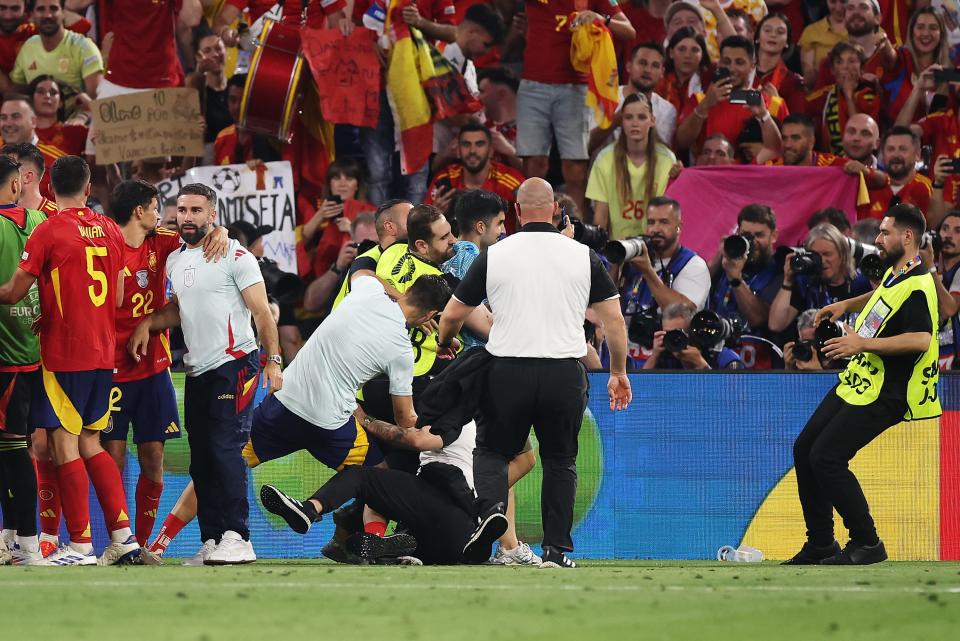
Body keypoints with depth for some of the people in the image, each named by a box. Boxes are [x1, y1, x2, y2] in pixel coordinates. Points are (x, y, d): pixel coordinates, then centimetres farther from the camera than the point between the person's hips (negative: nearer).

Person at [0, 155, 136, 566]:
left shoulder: (48, 232, -11)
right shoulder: (109, 231, 8)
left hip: (64, 354, -6)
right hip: (104, 352, 6)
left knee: (66, 446, -2)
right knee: (90, 444, 14)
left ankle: (80, 545, -4)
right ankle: (123, 535, 8)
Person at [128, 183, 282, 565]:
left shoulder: (235, 257, -6)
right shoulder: (174, 261, 15)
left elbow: (261, 312, -7)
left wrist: (273, 361, -14)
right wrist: (148, 324, 8)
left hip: (234, 365, -7)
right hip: (196, 371, 7)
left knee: (225, 449, -15)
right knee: (201, 458, 5)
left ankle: (236, 537, -16)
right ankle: (211, 541, 7)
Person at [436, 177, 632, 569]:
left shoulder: (493, 256, 2)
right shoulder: (583, 256, 3)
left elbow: (452, 316, 10)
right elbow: (613, 319, 5)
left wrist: (444, 345, 32)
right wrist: (618, 372, 18)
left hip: (507, 373, -1)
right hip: (565, 373, 1)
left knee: (492, 450, 16)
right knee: (560, 461, 15)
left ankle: (489, 508, -13)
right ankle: (556, 550, 9)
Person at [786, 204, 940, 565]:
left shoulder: (917, 285, -21)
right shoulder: (892, 273, 10)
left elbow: (920, 339, -34)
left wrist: (863, 343, -31)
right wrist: (847, 305, 22)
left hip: (881, 396, -10)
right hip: (854, 383, 10)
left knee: (826, 457, -17)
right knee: (805, 449, 9)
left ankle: (867, 544, -5)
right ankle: (820, 544, 17)